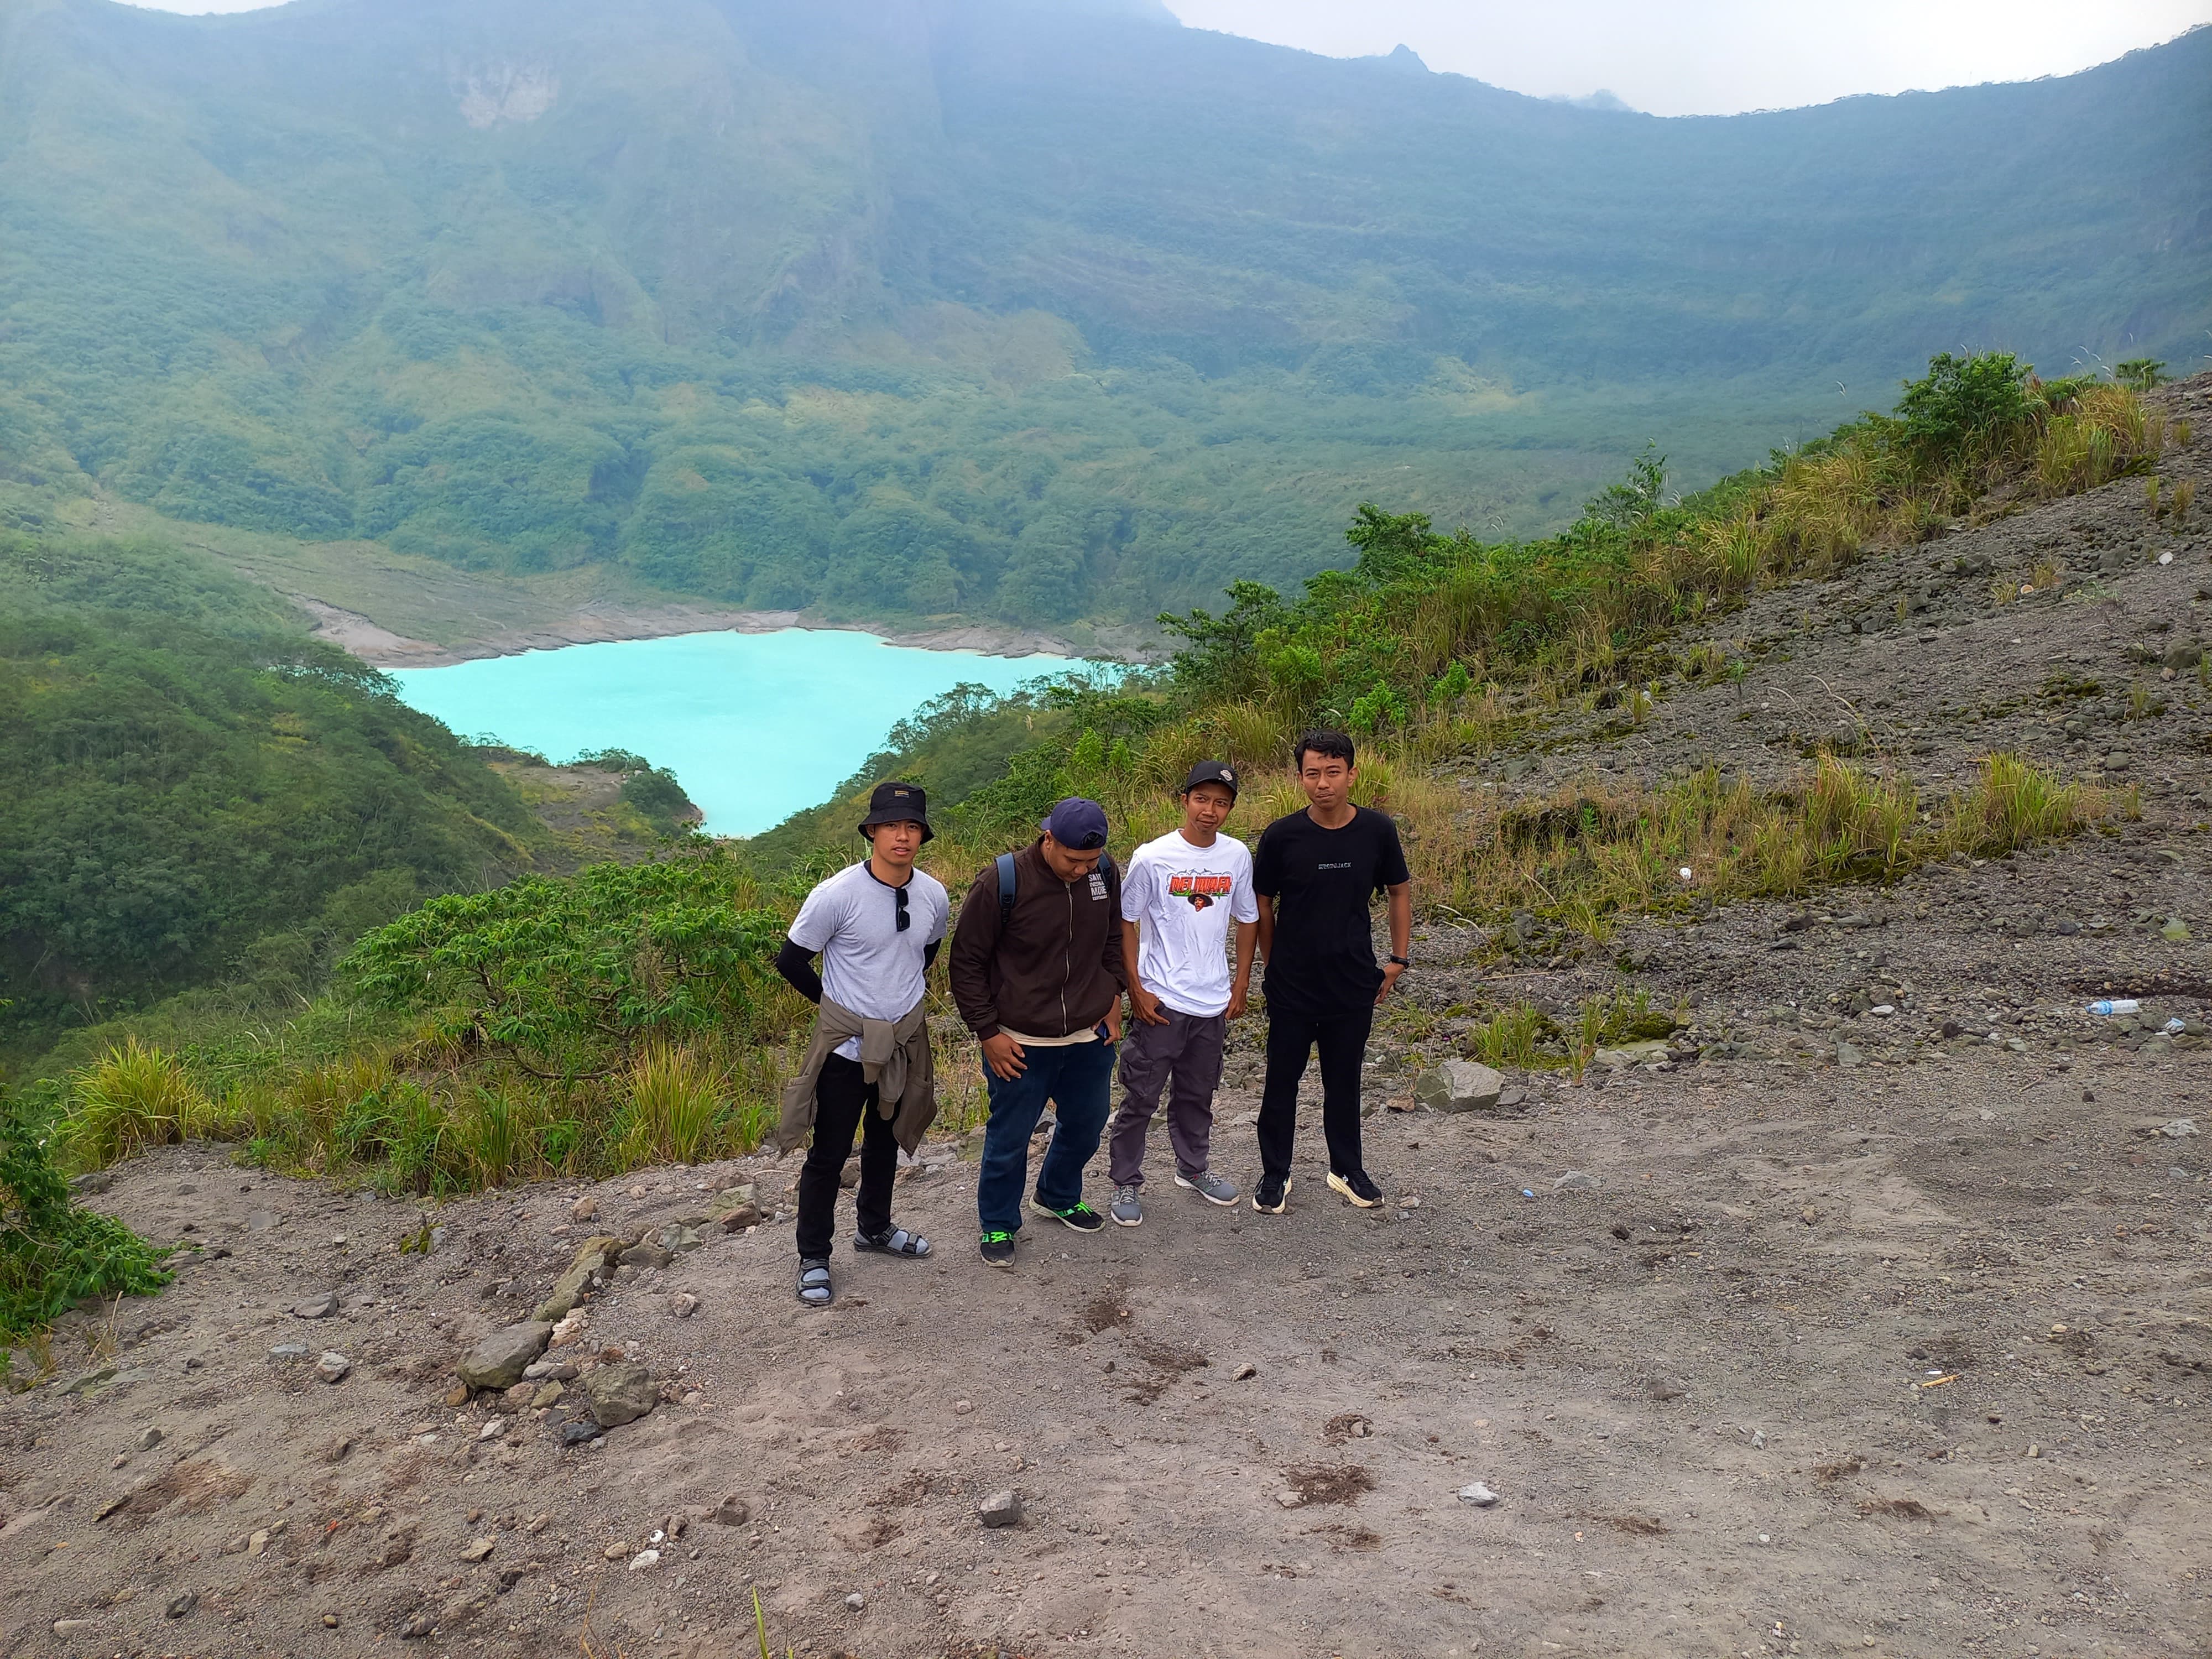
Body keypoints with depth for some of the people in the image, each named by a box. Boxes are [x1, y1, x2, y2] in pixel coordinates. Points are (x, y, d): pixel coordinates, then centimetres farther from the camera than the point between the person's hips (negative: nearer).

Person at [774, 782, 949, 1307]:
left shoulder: (934, 896, -6)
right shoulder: (837, 895, -21)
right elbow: (791, 962, -10)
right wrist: (837, 1002, 0)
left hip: (905, 1043, 5)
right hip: (846, 1046, -5)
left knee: (885, 1143, 23)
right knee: (829, 1154, 5)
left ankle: (874, 1228, 43)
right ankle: (814, 1257, 20)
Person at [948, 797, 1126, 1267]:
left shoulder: (1105, 873, -5)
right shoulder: (1001, 882, -20)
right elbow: (967, 962, -11)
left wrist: (1113, 999, 10)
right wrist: (987, 1032, -10)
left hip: (1090, 1038, 5)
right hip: (1020, 1043, -5)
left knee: (1086, 1123, 20)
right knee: (1009, 1139, 8)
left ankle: (1058, 1197, 46)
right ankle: (998, 1225, 30)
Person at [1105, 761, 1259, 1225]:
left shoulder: (1238, 856, 0)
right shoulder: (1152, 858, -13)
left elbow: (1247, 920, 11)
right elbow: (1125, 923, -5)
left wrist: (1240, 986, 10)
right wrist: (1136, 989, -8)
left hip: (1213, 1003, 4)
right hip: (1160, 1002, -4)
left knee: (1197, 1095, 20)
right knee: (1141, 1097, 3)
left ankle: (1193, 1168, 38)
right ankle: (1126, 1183, 17)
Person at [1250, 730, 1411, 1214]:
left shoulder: (1377, 830, -7)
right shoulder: (1281, 836, -12)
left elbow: (1400, 892, 7)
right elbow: (1263, 904, 1)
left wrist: (1398, 960, 4)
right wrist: (1274, 966, 4)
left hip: (1354, 986, 1)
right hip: (1292, 987, -1)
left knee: (1344, 1080, 16)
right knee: (1282, 1080, 10)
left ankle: (1347, 1168, 33)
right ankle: (1275, 1174, 26)